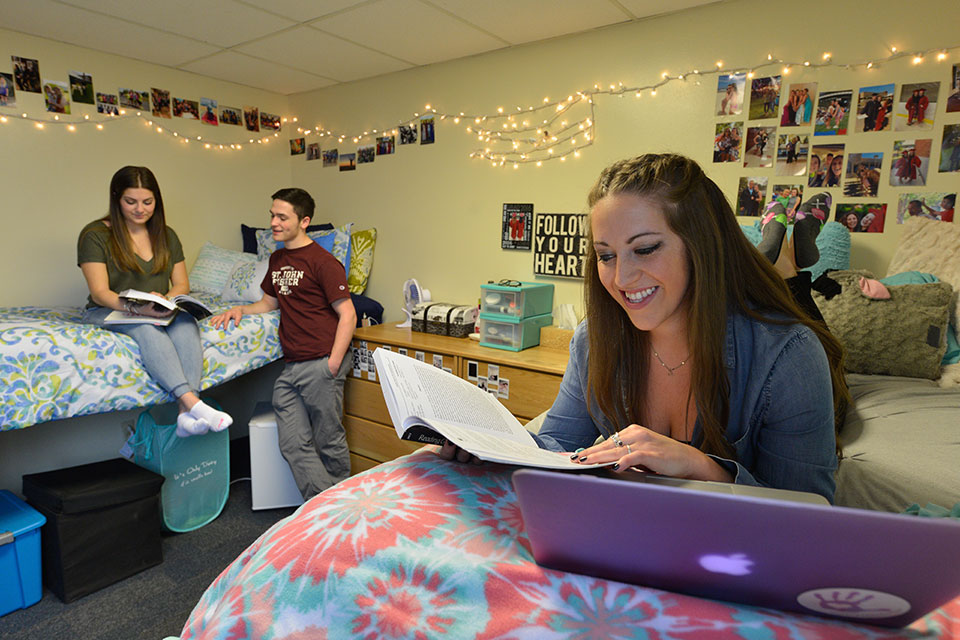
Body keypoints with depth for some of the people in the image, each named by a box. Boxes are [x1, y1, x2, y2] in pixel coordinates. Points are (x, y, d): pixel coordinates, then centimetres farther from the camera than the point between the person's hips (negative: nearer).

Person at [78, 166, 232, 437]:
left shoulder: (166, 236, 12)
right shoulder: (95, 235, -3)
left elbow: (182, 284, 8)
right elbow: (99, 292, -12)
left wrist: (166, 300, -17)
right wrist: (135, 308, -33)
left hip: (158, 312, 3)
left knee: (185, 321, -32)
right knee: (146, 328, -37)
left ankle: (186, 414, -46)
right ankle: (193, 402, -51)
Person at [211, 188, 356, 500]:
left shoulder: (322, 261, -8)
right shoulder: (277, 259, 18)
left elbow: (347, 315, -11)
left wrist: (332, 366, -16)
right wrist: (241, 309, 10)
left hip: (320, 363, -8)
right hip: (290, 367, 8)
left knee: (329, 442, 3)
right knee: (294, 445, 5)